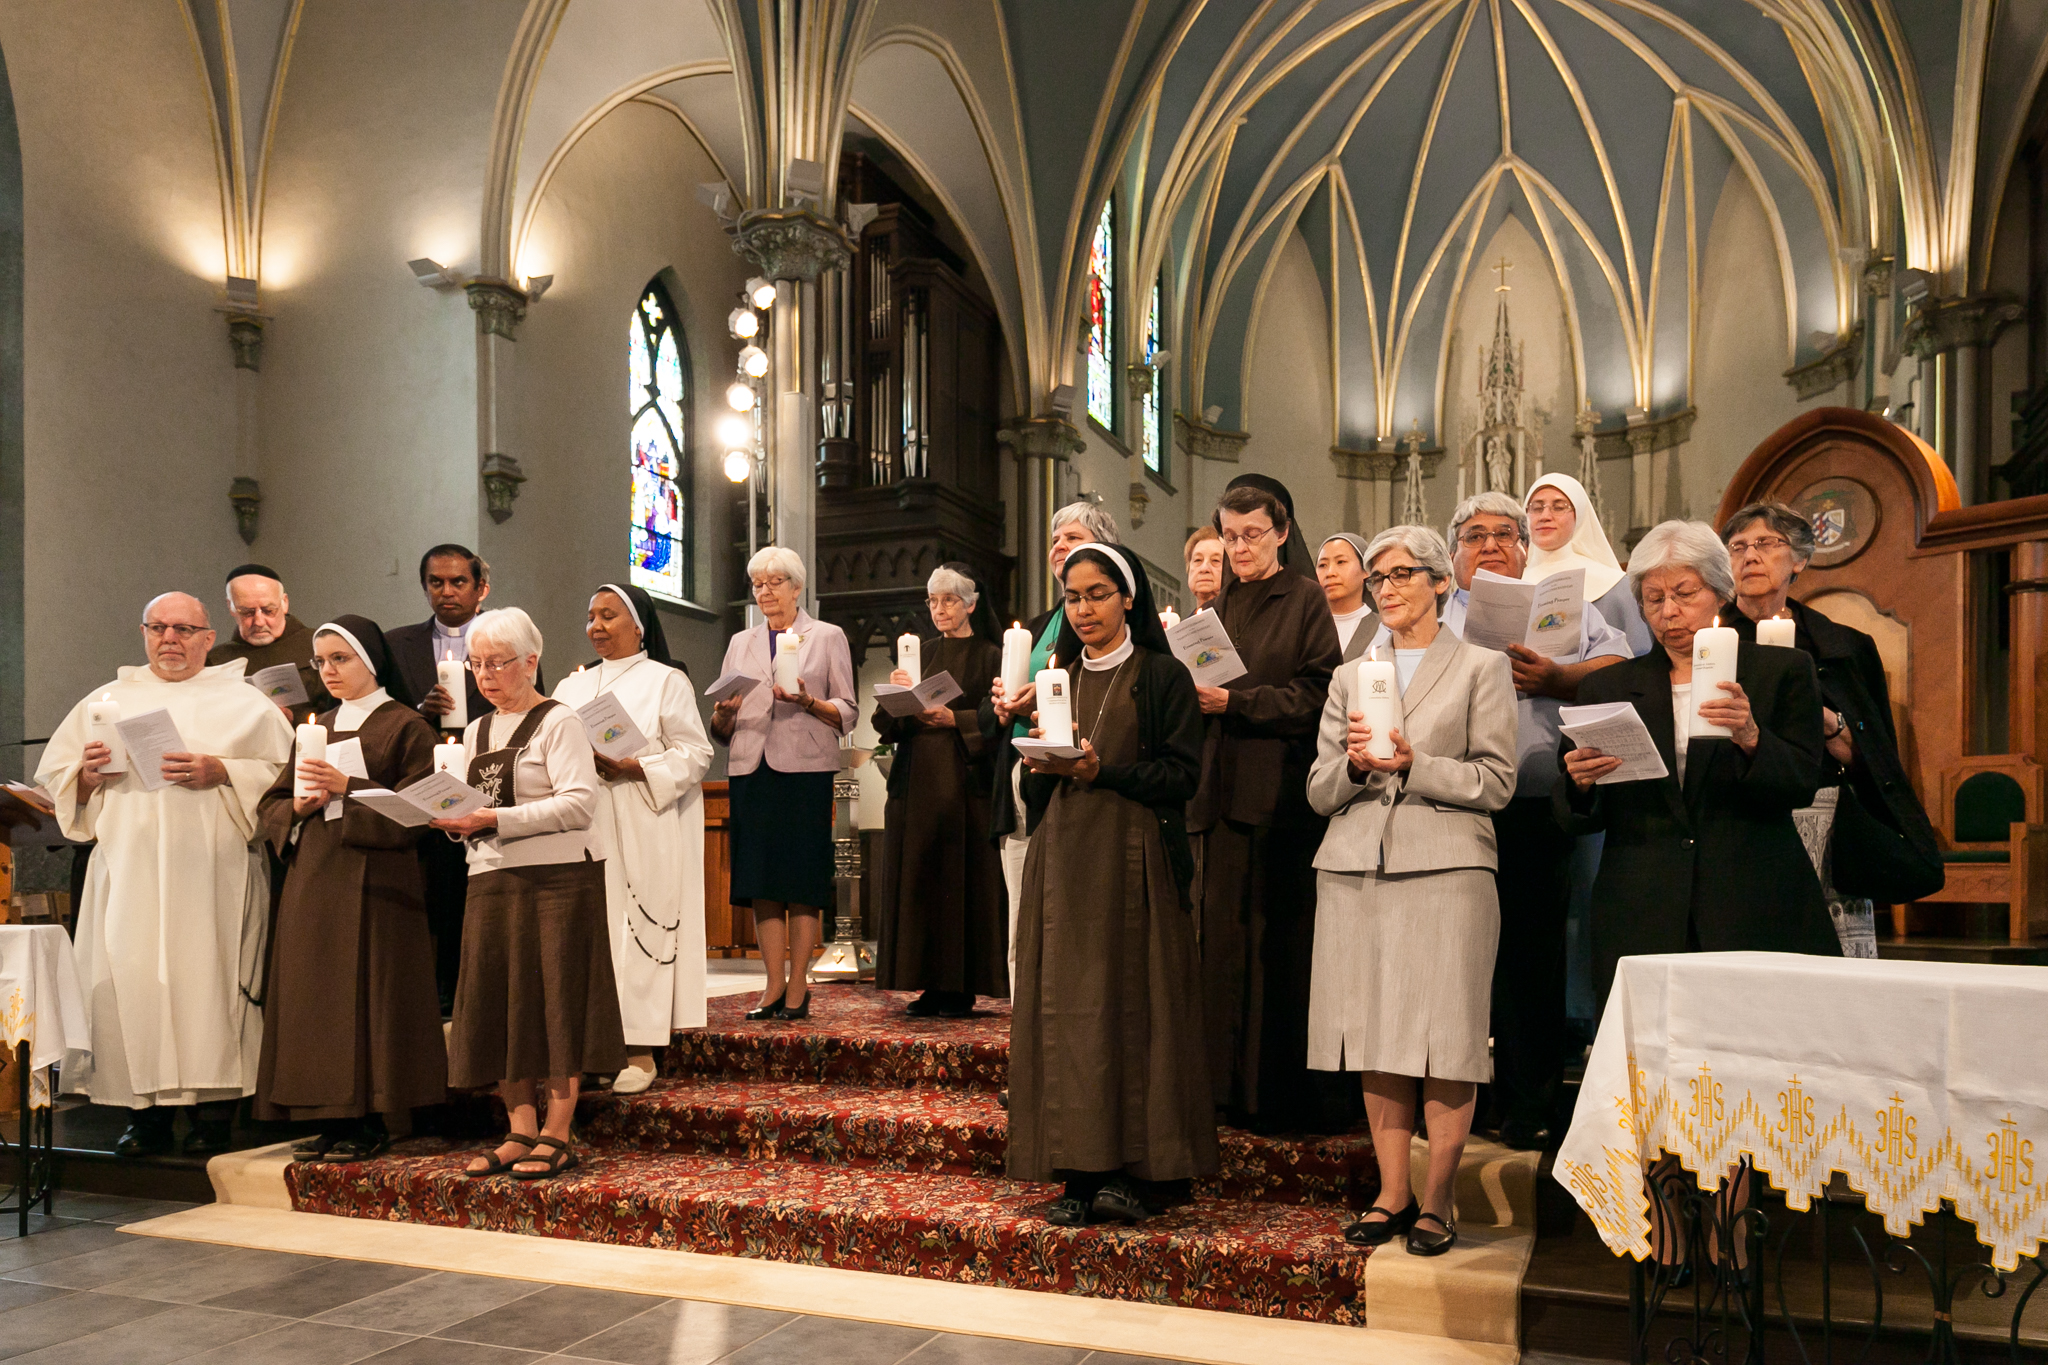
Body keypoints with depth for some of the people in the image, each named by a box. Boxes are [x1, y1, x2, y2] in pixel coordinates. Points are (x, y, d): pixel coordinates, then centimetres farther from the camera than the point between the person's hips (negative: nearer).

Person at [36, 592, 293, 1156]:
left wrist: (220, 772, -13)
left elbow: (284, 773, 0)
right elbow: (53, 775, 18)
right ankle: (148, 1111, 3)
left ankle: (214, 1113, 0)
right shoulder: (107, 701, 18)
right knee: (130, 977, -6)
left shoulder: (244, 701, 10)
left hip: (213, 869, -2)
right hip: (129, 868, 3)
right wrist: (88, 774, -3)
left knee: (210, 973, -7)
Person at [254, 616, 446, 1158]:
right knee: (314, 996, 5)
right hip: (312, 880, 6)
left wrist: (349, 787, -18)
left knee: (367, 996, -6)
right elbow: (270, 807, 16)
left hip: (373, 881, -6)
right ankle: (331, 1118, 12)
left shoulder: (405, 726, -1)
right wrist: (298, 807, -5)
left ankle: (370, 1122, 1)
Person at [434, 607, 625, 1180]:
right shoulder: (476, 732, 18)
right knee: (494, 1004, 4)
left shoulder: (558, 721, -4)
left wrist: (496, 820, -19)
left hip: (558, 877, -7)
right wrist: (456, 821, -2)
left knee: (556, 1000, -3)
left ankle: (556, 1137, 4)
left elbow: (580, 804, -15)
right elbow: (475, 808, 22)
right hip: (491, 880, 7)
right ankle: (520, 1132, 14)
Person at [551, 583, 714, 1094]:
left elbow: (695, 753, -5)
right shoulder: (574, 687, 18)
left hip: (644, 829, -4)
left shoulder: (666, 681, 3)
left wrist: (633, 768, -17)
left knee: (639, 926, -6)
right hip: (587, 828, 5)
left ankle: (640, 1051, -1)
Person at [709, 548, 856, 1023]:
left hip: (805, 768, -3)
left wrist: (807, 702, -14)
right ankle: (774, 985, 7)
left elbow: (848, 714, 3)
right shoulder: (741, 643, 19)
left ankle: (798, 986, 2)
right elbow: (722, 728, 16)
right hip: (751, 769, 4)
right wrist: (724, 713, -6)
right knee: (761, 880, 1)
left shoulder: (827, 637, 9)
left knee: (802, 879, -4)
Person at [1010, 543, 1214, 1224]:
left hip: (1132, 857, -5)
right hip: (1063, 855, 5)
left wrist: (1103, 770, -16)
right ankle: (1081, 1173, 6)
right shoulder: (1058, 676, 17)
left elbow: (1182, 772, -6)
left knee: (1131, 1003, -5)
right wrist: (1040, 765, -5)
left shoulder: (1163, 677, 1)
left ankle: (1141, 1171, 3)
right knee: (1064, 1005, 1)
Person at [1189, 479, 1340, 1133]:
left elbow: (1313, 697, -8)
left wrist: (1232, 701, -15)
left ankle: (1284, 1095, 5)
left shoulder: (1306, 600, 2)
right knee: (1222, 944, 4)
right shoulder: (1220, 607, 19)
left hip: (1280, 796, -5)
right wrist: (1188, 690, 0)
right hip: (1219, 796, 5)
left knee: (1278, 946, -3)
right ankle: (1228, 1087, 11)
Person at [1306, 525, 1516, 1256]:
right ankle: (1392, 1195, 14)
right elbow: (1319, 791, 13)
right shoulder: (1350, 677, 18)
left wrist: (1412, 763, -12)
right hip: (1356, 870, 4)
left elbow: (1496, 781, -1)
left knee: (1445, 1042, -5)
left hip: (1444, 868, -3)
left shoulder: (1482, 668, 8)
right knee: (1376, 1037, 5)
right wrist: (1354, 764, -7)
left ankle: (1436, 1200, 7)